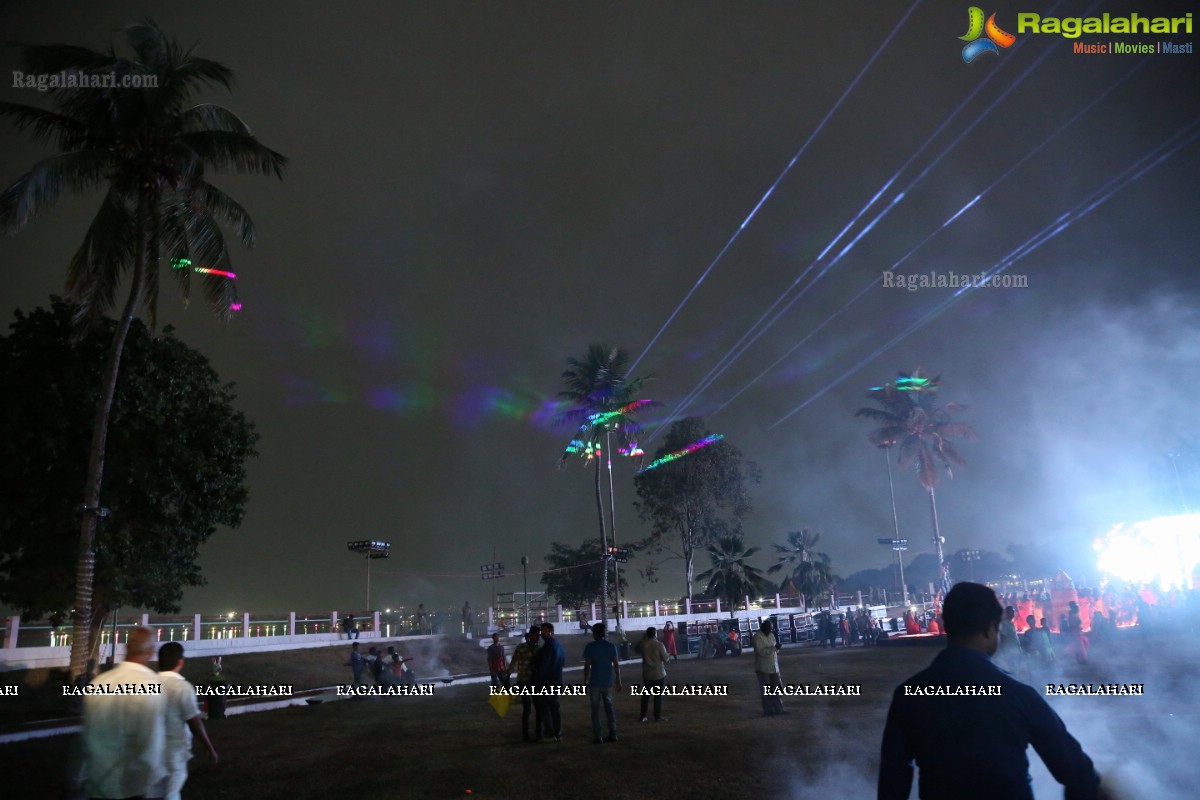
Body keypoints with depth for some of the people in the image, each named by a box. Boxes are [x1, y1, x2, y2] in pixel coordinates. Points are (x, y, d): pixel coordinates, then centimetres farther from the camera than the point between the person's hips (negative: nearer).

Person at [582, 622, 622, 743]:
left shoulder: (590, 646, -6)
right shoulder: (611, 646, 3)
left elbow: (587, 666, -9)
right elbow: (616, 665, 1)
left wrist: (585, 682, -3)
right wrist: (618, 682, 6)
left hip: (595, 683, -3)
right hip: (608, 682, 3)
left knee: (595, 709, 5)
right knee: (609, 707, 14)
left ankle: (597, 737, 4)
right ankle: (612, 734, 15)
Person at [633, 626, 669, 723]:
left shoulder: (643, 644, -5)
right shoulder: (660, 645, -14)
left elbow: (636, 649, 15)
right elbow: (665, 658, -10)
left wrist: (642, 640, 16)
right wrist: (668, 654, 11)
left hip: (647, 675, 3)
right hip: (659, 674, -3)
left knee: (646, 695, 13)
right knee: (658, 695, 6)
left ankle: (643, 716, 15)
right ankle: (658, 716, 8)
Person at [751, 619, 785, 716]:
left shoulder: (771, 635, 10)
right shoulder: (757, 637, -13)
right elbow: (761, 651, -22)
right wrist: (773, 647, -26)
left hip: (773, 667, 7)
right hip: (763, 668, -7)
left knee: (777, 688, 10)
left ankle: (778, 709, 19)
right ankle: (768, 711, 7)